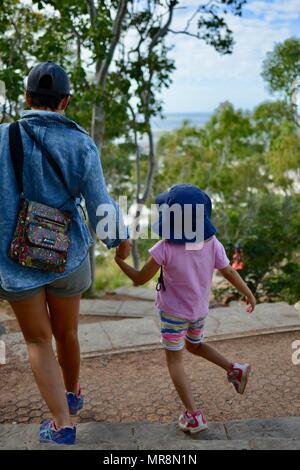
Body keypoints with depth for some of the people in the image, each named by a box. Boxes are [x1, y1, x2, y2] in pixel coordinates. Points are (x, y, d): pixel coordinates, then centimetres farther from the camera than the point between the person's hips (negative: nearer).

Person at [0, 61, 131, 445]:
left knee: (38, 341, 16)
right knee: (66, 332, 24)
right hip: (68, 255, 2)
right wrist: (120, 239, 10)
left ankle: (63, 424, 10)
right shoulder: (81, 144, -11)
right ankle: (71, 394, 48)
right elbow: (100, 207, -9)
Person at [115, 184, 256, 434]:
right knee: (195, 346, 30)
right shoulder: (212, 244, -15)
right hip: (200, 310, 5)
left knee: (175, 360, 9)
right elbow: (230, 273, -5)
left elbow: (140, 278, -17)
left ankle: (193, 416, 7)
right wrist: (249, 294, 11)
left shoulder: (165, 248, -26)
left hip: (173, 312, -4)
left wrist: (119, 260, -2)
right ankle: (235, 369, 13)